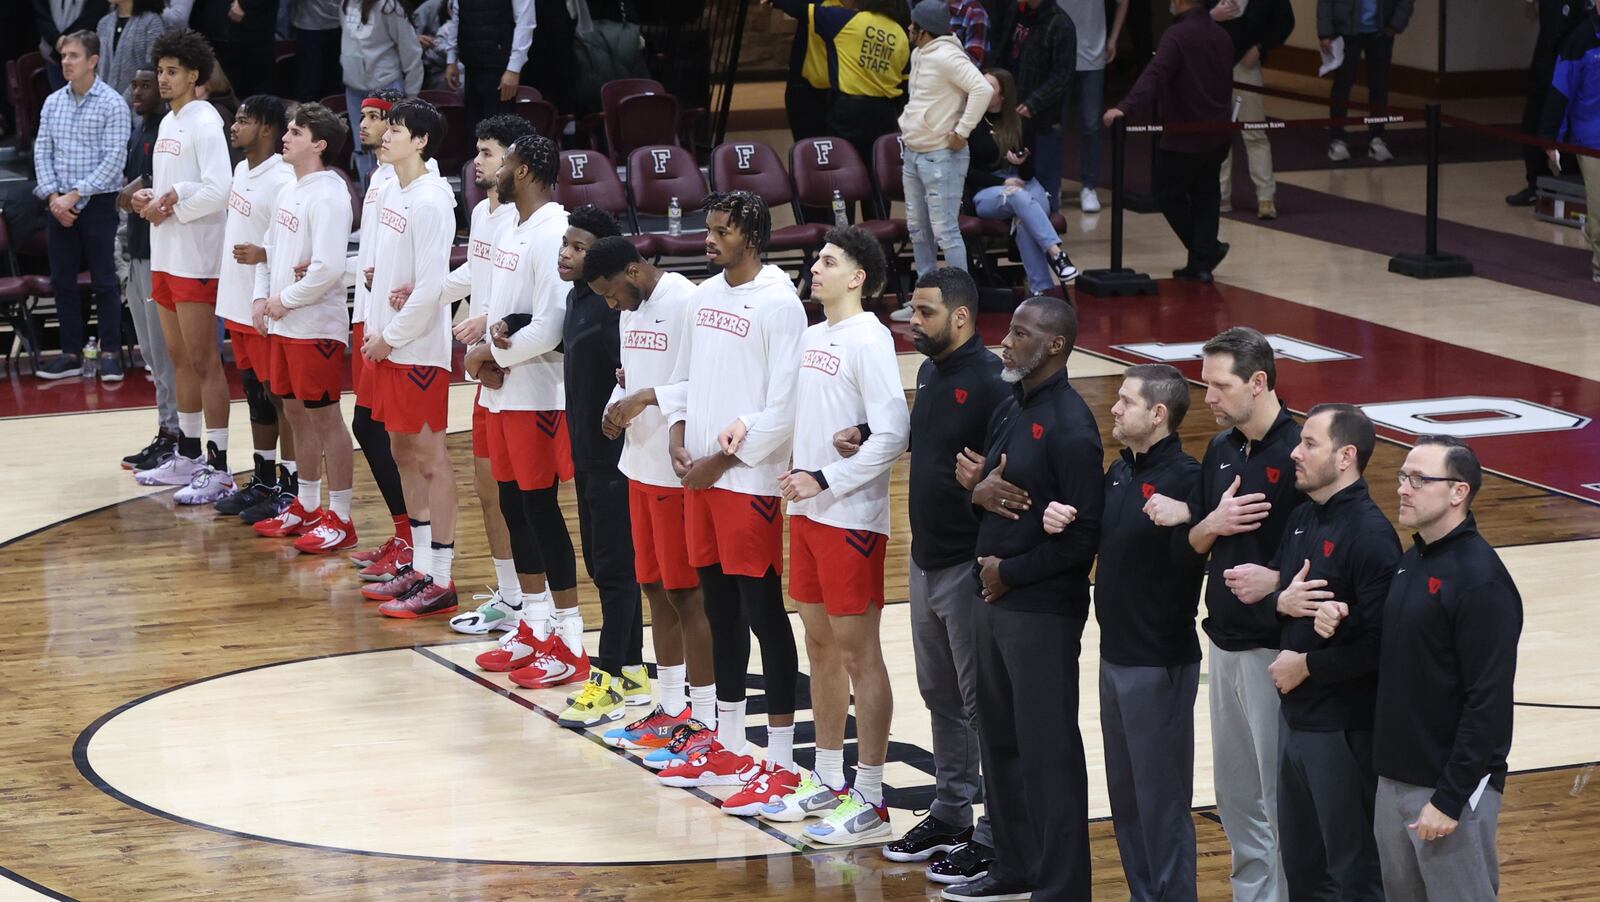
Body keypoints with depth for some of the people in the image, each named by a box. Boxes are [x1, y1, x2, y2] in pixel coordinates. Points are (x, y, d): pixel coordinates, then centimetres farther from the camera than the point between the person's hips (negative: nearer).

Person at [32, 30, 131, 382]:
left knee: (103, 282, -1)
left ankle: (110, 353, 5)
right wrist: (53, 196, -6)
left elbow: (114, 160, -12)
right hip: (59, 204, 5)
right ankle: (71, 354, 14)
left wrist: (74, 196, -14)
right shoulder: (53, 103, 8)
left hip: (98, 203, -5)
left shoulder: (112, 104, -7)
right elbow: (42, 151, 8)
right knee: (62, 281, 7)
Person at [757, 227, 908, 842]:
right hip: (808, 511, 8)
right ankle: (828, 782, 25)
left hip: (852, 519, -8)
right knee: (820, 645, 15)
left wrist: (824, 481, -18)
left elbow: (892, 435, -21)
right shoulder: (813, 336, 11)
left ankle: (869, 801, 4)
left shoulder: (869, 341, -15)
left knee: (858, 652, -2)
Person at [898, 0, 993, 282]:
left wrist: (962, 132, -23)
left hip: (941, 156, -10)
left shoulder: (946, 56, -17)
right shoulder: (918, 55, 13)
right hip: (912, 154, 10)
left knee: (945, 232, -11)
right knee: (918, 229, 15)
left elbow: (982, 89, -27)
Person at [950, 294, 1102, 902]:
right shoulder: (1008, 411, 10)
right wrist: (979, 490, -6)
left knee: (1047, 750, -1)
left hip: (1042, 610, -9)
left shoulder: (1069, 427, -17)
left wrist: (1009, 572, -14)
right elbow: (982, 486, 18)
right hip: (994, 600, 9)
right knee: (1000, 741, 18)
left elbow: (1084, 536, -20)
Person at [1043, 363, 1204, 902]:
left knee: (1161, 800, -1)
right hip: (1115, 655, 9)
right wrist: (1060, 519, -3)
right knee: (1125, 797, 17)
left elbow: (1188, 560, -28)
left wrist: (1190, 528, -49)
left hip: (1159, 664, -9)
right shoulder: (1119, 473, 9)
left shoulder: (1184, 478, -17)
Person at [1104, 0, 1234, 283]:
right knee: (1205, 196, 12)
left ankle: (1208, 249, 4)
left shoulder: (1176, 36, -17)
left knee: (1169, 194, 8)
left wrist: (1126, 108, -40)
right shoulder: (1221, 36, 7)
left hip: (1183, 137, -7)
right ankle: (1201, 262, 8)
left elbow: (1154, 76, -31)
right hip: (1217, 135, 7)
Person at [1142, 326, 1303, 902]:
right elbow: (1195, 542, 12)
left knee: (1281, 796, -1)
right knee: (1235, 794, 17)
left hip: (1274, 650, -8)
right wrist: (1212, 522, -9)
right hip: (1224, 641, 8)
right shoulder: (1221, 450, 8)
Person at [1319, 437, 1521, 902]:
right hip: (1395, 778, 9)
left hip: (1451, 786, -9)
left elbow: (1489, 703, -20)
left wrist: (1450, 798, -21)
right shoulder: (1411, 559, 10)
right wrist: (1344, 624, -1)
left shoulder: (1481, 580, -17)